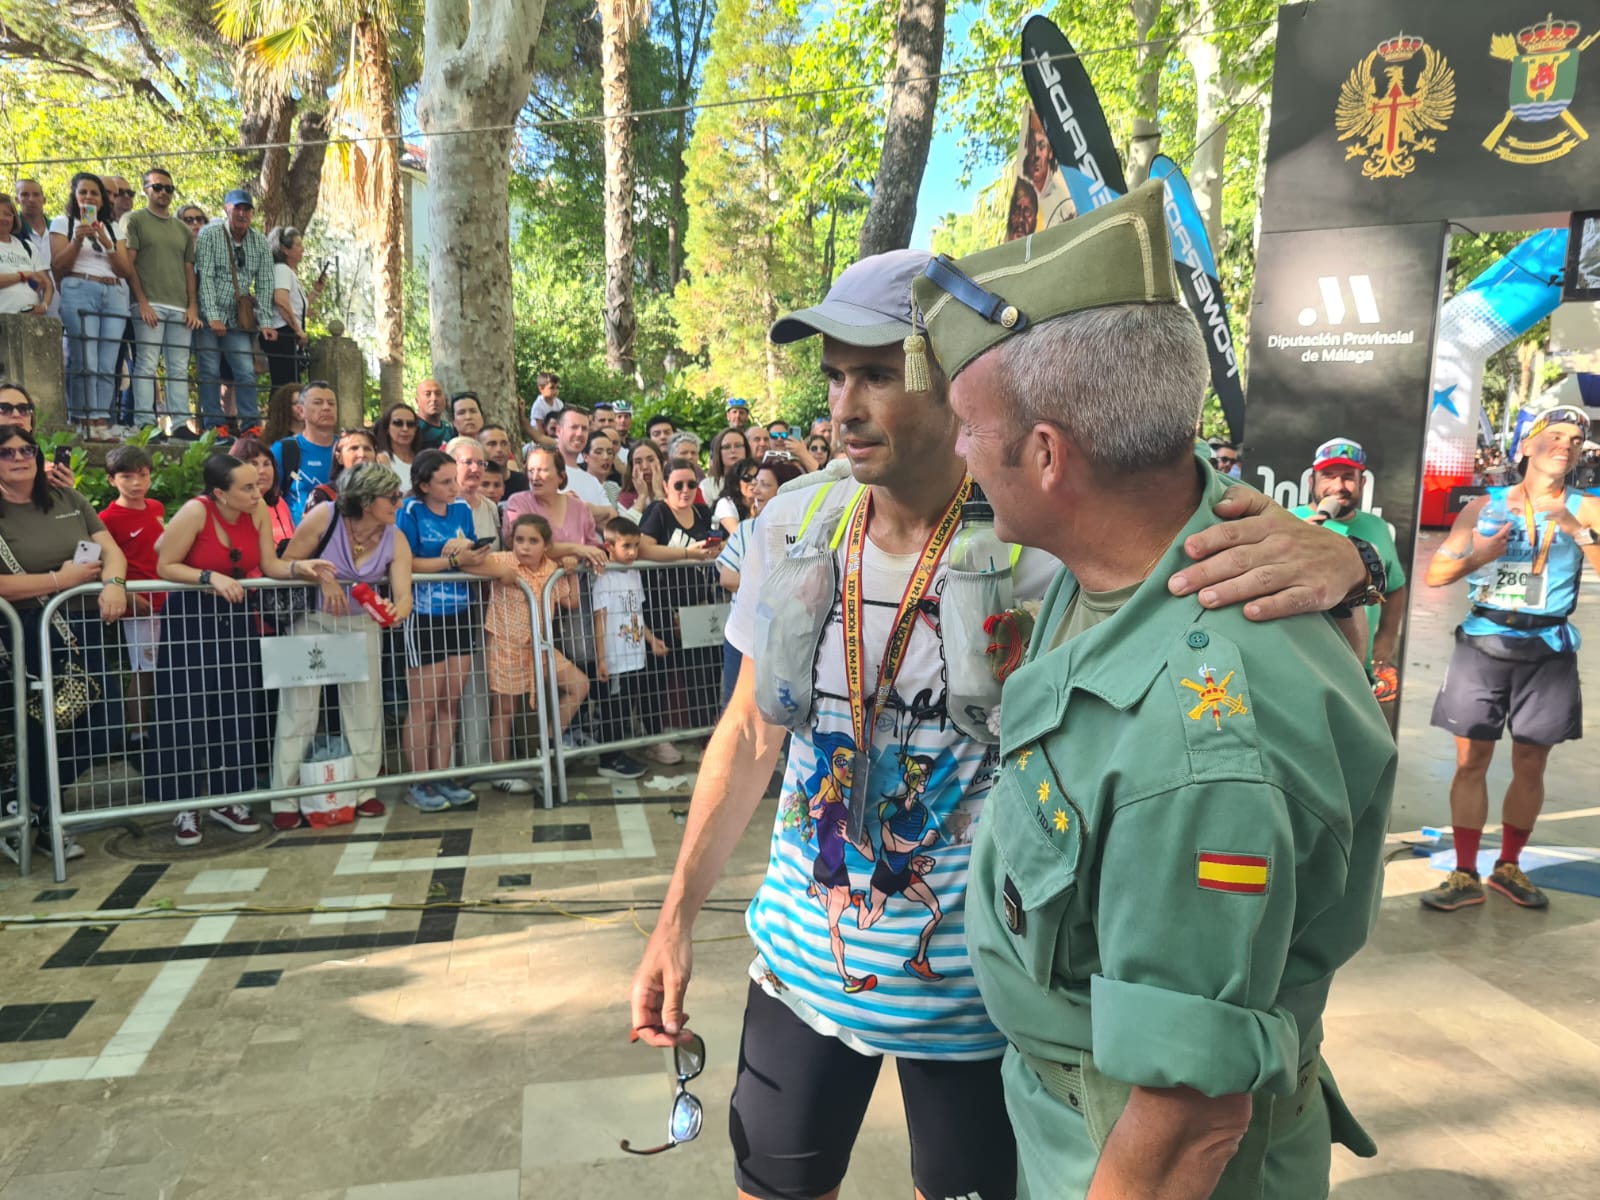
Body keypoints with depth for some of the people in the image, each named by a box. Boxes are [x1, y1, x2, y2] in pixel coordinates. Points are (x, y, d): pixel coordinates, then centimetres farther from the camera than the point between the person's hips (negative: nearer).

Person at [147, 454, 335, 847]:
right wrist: (211, 578, -26)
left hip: (237, 617, 4)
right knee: (188, 714, -2)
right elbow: (165, 567, -15)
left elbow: (269, 565, -4)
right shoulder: (196, 511, -19)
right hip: (190, 618, -4)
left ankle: (226, 799, 20)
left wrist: (299, 568, -22)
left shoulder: (258, 512, -6)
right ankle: (185, 808, 12)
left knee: (237, 711, 5)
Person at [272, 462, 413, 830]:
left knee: (365, 707, 5)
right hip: (312, 620, -3)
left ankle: (364, 791, 19)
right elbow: (288, 561, -12)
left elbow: (403, 595, -21)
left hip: (362, 624, 3)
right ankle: (285, 801, 6)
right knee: (299, 708, -2)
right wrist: (321, 576, -28)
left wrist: (396, 611, -43)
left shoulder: (396, 541, -11)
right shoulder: (324, 516, -19)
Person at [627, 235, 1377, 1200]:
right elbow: (752, 730, 3)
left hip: (975, 984, -3)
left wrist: (1333, 561, -44)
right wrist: (678, 917, 5)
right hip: (804, 955, 4)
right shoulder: (797, 523, -7)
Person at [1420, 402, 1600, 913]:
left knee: (1530, 764, 6)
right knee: (1471, 760, -1)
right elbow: (1434, 573, 2)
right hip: (1482, 645, 0)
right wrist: (1477, 555, -15)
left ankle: (1509, 867, 23)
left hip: (1547, 653, 1)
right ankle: (1465, 876, 5)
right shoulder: (1484, 506, 4)